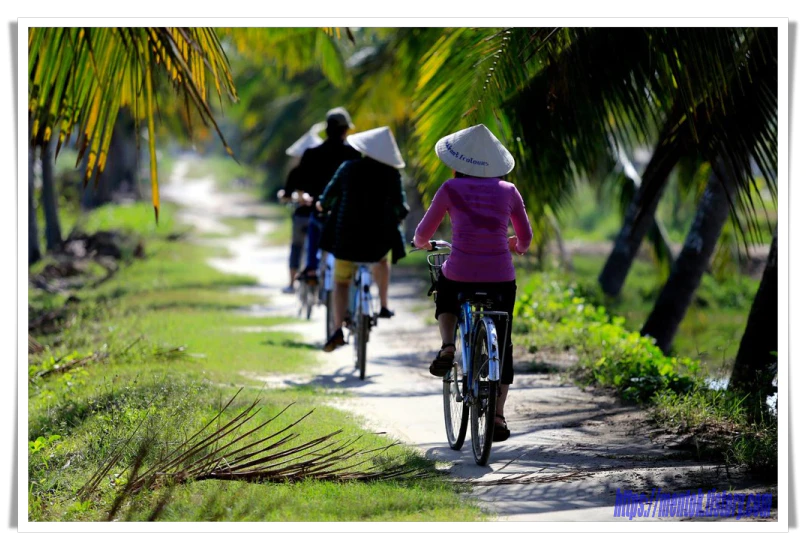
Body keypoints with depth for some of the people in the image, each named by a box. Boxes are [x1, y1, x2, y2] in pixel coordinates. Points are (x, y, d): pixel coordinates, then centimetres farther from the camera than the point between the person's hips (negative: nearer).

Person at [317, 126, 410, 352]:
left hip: (346, 236, -1)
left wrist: (322, 204, 30)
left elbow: (330, 193, 7)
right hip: (379, 238, 1)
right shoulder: (391, 174, -4)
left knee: (341, 281, 9)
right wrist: (401, 213, 22)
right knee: (382, 259, 36)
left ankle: (338, 329, -8)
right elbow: (400, 208, -2)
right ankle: (384, 306, 35)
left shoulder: (348, 168, -2)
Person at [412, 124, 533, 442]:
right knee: (501, 344, 16)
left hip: (460, 273, -1)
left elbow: (422, 234, 10)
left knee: (445, 297, 35)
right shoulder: (508, 191, 7)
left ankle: (447, 346, 9)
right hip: (500, 278, 1)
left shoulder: (451, 189, 2)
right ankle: (498, 416, 10)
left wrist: (422, 244, 33)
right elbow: (525, 238, 18)